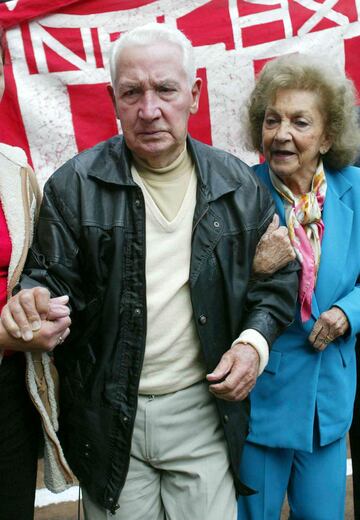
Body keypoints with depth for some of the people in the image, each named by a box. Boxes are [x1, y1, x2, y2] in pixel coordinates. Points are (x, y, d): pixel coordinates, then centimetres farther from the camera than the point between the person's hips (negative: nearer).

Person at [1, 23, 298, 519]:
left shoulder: (239, 184, 0)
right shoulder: (74, 185, -6)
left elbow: (278, 276, 6)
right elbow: (51, 278, -2)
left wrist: (254, 340, -10)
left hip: (205, 408, 1)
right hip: (107, 416, -1)